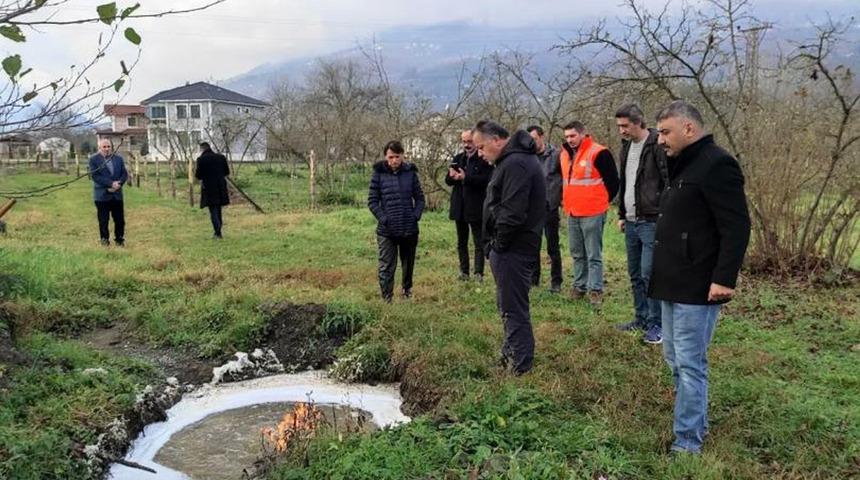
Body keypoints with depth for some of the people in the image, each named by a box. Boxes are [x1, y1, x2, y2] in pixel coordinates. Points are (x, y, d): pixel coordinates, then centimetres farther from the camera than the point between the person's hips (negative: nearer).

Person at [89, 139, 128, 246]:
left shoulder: (118, 158, 9)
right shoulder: (93, 159, -3)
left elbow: (124, 174, 6)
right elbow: (94, 176, -12)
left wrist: (118, 184, -13)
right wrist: (111, 183, -19)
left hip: (117, 194, 3)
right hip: (102, 195, -3)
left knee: (119, 219, 5)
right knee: (103, 220, 4)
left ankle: (119, 239, 16)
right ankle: (104, 239, 16)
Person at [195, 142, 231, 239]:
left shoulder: (201, 159, -10)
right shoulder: (221, 157, 4)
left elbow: (198, 176, -9)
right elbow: (227, 173, 8)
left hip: (209, 188, -4)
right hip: (221, 188, 4)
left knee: (213, 212, 1)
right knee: (218, 210, 16)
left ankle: (218, 234, -6)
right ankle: (217, 232, 22)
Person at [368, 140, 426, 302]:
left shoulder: (410, 172, 1)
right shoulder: (379, 174, -4)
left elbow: (420, 198, 7)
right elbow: (372, 200, -2)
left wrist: (416, 215, -7)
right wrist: (383, 218, -13)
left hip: (410, 229, 2)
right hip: (386, 231, -2)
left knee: (408, 264, 17)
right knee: (386, 268, -2)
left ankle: (407, 291, 37)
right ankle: (387, 299, 5)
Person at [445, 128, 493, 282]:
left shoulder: (484, 159, -7)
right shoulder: (458, 158, 11)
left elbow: (486, 180, -19)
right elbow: (448, 181, 9)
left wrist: (465, 177, -26)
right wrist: (452, 176, -15)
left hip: (476, 207, -6)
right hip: (459, 206, 6)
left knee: (479, 242, 1)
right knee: (462, 242, 13)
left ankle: (479, 273, 4)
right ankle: (464, 271, 21)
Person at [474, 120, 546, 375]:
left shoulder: (516, 164, -19)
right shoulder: (512, 160, 15)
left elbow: (512, 213, -26)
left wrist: (499, 243, -14)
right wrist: (495, 244, 12)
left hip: (513, 249, -11)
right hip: (511, 247, 11)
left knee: (513, 308, -2)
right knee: (508, 305, 20)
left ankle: (520, 367, 8)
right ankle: (511, 355, 34)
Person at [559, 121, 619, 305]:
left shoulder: (598, 153, -11)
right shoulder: (564, 154, 11)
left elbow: (613, 181, -6)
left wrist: (602, 202, 1)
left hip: (592, 213, -7)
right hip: (572, 214, 7)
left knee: (594, 255, -3)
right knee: (577, 254, 14)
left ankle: (596, 290, 3)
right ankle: (579, 286, 24)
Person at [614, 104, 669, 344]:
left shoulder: (657, 145, -13)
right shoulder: (627, 146, 13)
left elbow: (670, 182, -15)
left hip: (651, 222, -8)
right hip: (631, 222, 8)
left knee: (649, 274, -5)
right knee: (635, 274, 13)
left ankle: (656, 324, 7)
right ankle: (641, 318, 25)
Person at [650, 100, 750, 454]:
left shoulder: (716, 165, -15)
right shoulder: (683, 167, 15)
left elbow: (736, 228, -20)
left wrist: (725, 278, -23)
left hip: (697, 288, -10)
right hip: (675, 285, 10)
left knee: (690, 364, -3)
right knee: (674, 358, 18)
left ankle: (688, 440, 8)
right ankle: (696, 422, 32)